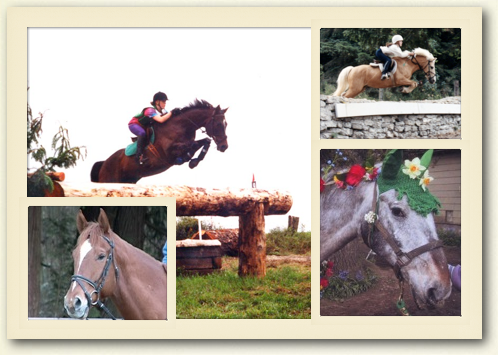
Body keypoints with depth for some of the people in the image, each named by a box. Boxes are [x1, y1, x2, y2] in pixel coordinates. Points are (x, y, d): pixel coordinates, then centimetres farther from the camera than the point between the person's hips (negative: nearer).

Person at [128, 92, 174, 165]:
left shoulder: (162, 110, -8)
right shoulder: (151, 110, -33)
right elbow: (161, 120, -47)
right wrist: (171, 113, -41)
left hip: (145, 126, 9)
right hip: (134, 124, -9)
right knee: (142, 133, -38)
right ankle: (139, 156, -34)